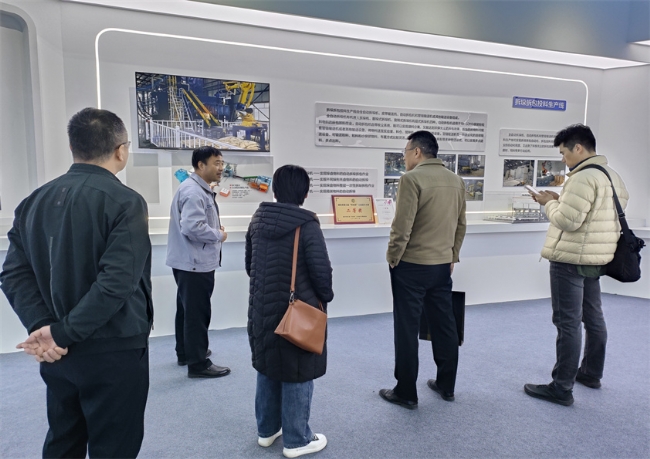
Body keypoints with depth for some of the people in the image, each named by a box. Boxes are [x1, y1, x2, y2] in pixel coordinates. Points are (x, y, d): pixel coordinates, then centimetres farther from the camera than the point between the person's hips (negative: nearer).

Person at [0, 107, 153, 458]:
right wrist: (62, 332, -19)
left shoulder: (34, 201, 5)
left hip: (56, 354, 7)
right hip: (115, 352, -7)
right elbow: (117, 282, -26)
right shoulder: (124, 202, -16)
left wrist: (41, 325, -10)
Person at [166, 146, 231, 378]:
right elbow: (192, 227, -31)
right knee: (197, 312, -3)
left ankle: (185, 353, 34)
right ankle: (198, 364, 7)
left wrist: (216, 231, 5)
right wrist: (219, 235, -17)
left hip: (192, 261, 11)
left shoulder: (200, 189, 14)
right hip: (195, 263, -11)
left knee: (187, 309, 20)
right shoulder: (193, 192, -21)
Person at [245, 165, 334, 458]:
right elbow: (321, 270, -18)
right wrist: (325, 298, 1)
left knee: (268, 368, 19)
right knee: (297, 374, 6)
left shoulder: (258, 220, 3)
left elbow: (249, 265, 11)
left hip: (262, 309, 7)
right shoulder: (306, 224, -17)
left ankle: (267, 430, 34)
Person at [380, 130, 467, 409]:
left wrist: (393, 258, -6)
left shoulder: (412, 178, -14)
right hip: (442, 265, 7)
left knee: (407, 329, 4)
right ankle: (446, 386, 29)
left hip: (411, 265, -7)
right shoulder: (456, 181, 7)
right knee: (444, 324, 16)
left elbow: (402, 226, -19)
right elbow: (461, 225, 11)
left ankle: (406, 393, 14)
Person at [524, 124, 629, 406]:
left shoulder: (583, 178, -19)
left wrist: (550, 203, -7)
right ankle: (591, 373, 35)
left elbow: (567, 220, -24)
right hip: (596, 258, 10)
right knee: (593, 316, 19)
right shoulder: (612, 175, 13)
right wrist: (562, 201, 7)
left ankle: (561, 388, 3)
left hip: (572, 259, -10)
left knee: (568, 322, -5)